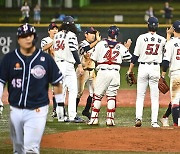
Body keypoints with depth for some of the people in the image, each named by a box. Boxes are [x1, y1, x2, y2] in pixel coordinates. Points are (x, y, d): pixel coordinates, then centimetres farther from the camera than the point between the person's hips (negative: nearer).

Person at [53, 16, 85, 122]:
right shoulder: (71, 35, -8)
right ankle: (72, 116, -15)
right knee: (73, 90, -7)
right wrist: (79, 65, -16)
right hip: (67, 65, -7)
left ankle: (60, 116, 9)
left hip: (57, 64, 7)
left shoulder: (57, 36, 12)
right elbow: (74, 51, -15)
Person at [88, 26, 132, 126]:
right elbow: (128, 57, 9)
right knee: (112, 96, 7)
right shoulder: (121, 47, 5)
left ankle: (94, 118, 2)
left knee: (97, 95, 5)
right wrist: (127, 48, 24)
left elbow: (94, 58, 2)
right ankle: (110, 119, 2)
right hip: (115, 72, 2)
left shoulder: (101, 44, 0)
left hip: (103, 72, -2)